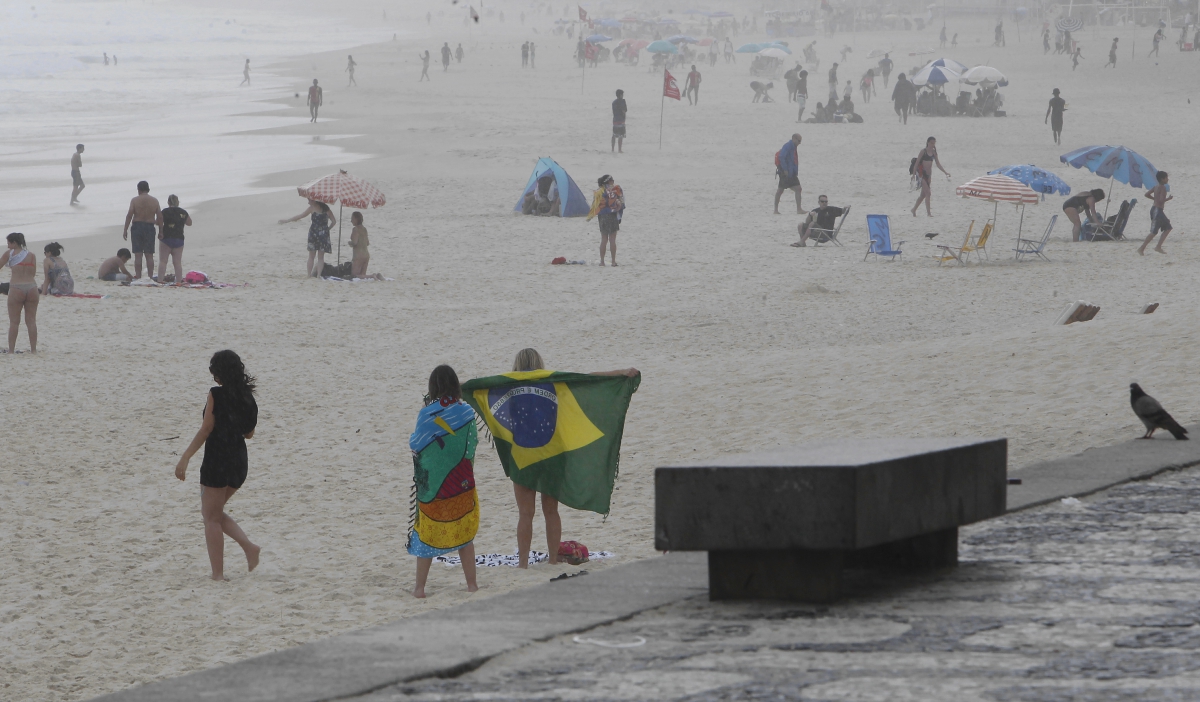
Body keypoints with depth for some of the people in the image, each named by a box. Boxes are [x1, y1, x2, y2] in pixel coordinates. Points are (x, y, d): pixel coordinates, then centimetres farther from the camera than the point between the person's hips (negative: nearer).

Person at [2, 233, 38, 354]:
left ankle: (11, 349, 1)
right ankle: (33, 349, 7)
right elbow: (33, 273, 11)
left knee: (14, 321, 2)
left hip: (16, 289, -3)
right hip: (32, 287, 3)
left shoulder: (9, 253, -1)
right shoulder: (32, 255, 9)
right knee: (31, 321, 8)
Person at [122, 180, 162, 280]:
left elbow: (129, 215, -8)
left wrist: (125, 230, -4)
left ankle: (138, 277, -2)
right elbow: (160, 217, 2)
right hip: (150, 228, 2)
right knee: (149, 255, 5)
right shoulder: (154, 201, 3)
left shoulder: (134, 200, -3)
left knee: (138, 255, 1)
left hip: (137, 227, -2)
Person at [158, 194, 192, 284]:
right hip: (179, 239, 3)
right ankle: (179, 281, 2)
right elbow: (189, 223, 20)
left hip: (166, 239, -3)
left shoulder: (165, 212, -6)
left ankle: (160, 280, -9)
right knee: (178, 262, 6)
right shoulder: (183, 212, 6)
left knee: (162, 261, -1)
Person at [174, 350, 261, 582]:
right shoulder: (246, 397, 5)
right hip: (240, 460, 7)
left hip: (217, 460, -7)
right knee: (214, 513, 22)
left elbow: (205, 430, -15)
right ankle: (248, 546, 5)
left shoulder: (216, 395, -13)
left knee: (211, 518, 4)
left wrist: (184, 459, -11)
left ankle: (218, 573, 2)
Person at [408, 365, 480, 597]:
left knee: (427, 532, 6)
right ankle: (471, 584, 15)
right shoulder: (466, 412, -5)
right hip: (461, 483, 2)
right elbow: (473, 442, 4)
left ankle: (420, 587, 6)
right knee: (463, 532, 13)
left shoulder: (427, 415, -13)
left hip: (431, 481, -2)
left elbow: (415, 444, -7)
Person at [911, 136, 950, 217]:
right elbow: (917, 163, -9)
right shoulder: (923, 151, -9)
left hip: (928, 174, 7)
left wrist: (945, 172, 8)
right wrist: (914, 173, -13)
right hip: (921, 173, -7)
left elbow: (938, 164, 13)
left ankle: (914, 209, 26)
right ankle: (928, 212, -14)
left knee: (923, 195, 11)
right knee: (928, 193, -15)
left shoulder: (934, 153, 9)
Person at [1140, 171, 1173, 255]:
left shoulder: (1156, 187, 11)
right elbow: (1161, 200, -25)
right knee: (1154, 232, -8)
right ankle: (1141, 248, -6)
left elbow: (1147, 194, 14)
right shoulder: (1163, 188, -16)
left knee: (1168, 228, 15)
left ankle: (1158, 247, 13)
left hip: (1154, 209, 10)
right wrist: (1169, 198, -9)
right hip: (1158, 210, -10)